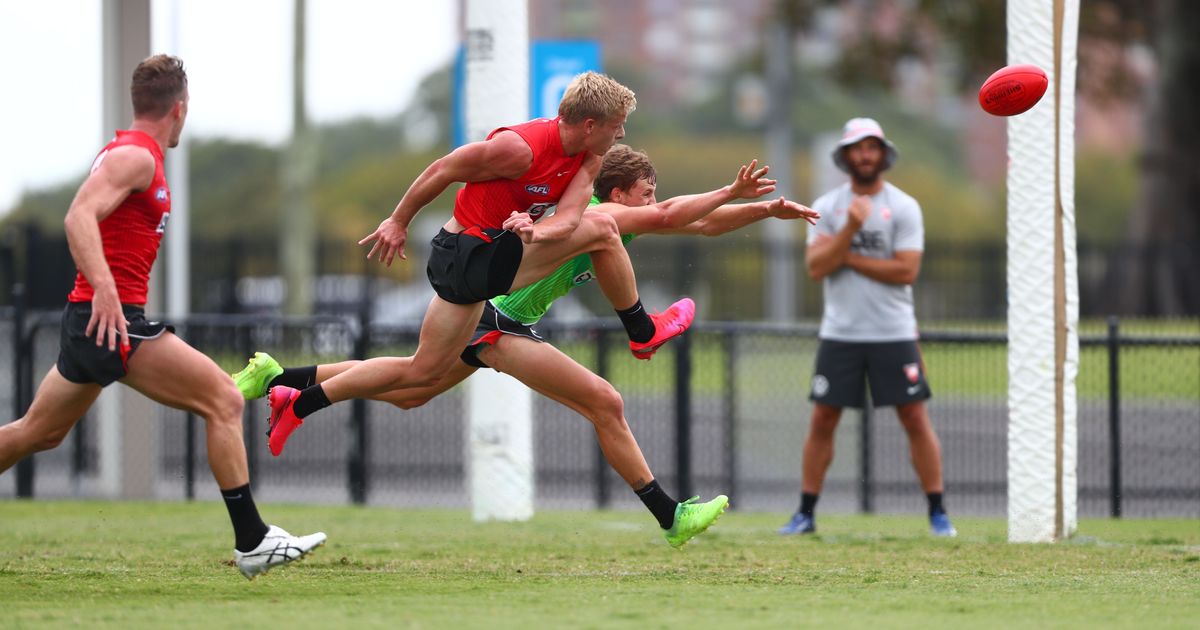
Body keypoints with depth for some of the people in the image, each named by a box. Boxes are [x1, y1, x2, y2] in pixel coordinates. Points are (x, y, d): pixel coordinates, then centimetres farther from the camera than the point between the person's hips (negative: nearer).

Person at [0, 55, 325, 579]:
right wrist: (105, 288, -37)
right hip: (113, 319, -11)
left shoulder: (134, 154, 18)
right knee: (223, 401, -9)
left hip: (92, 319, 11)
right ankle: (252, 543, -10)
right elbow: (79, 217, -26)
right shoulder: (135, 157, -12)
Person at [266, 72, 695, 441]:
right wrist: (399, 221, -4)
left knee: (424, 372, 14)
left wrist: (534, 231, -32)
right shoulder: (521, 148, -24)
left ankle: (299, 403, 18)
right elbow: (442, 171, -14)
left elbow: (568, 217, -10)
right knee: (601, 229, -10)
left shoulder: (588, 158, 1)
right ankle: (643, 334, 7)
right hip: (472, 256, -9)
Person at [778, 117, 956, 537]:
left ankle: (938, 514, 4)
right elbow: (816, 267, -7)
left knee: (915, 419, -2)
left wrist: (847, 257, -10)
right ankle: (805, 514, 10)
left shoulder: (904, 207, -2)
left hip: (893, 334, -2)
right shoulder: (827, 207, 5)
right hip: (839, 333, 2)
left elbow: (906, 270, -11)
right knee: (822, 420, 2)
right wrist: (851, 228, -19)